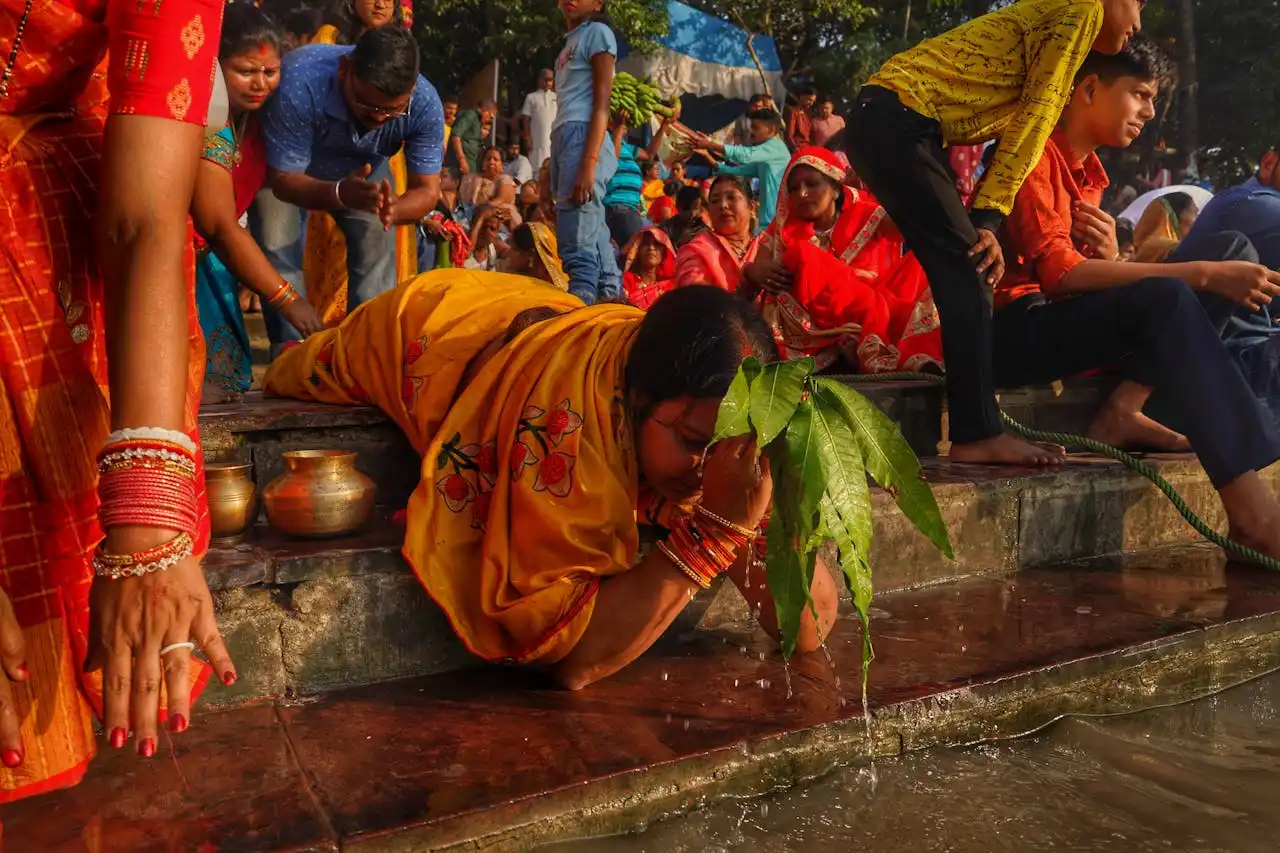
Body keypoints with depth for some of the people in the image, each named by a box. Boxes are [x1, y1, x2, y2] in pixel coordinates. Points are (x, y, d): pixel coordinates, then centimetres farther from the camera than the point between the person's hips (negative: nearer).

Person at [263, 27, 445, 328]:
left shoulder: (425, 104, -33)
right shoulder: (300, 83, -41)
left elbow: (427, 189, -25)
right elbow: (282, 179, -32)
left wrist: (395, 208, -49)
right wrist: (340, 194, -53)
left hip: (362, 166, 3)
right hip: (291, 165, -2)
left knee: (378, 256, -6)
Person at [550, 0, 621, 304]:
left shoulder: (597, 32, 1)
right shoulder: (572, 40, 25)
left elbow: (602, 103, -9)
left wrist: (589, 163, -20)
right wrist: (556, 170, 15)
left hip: (584, 137, -9)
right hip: (564, 138, 9)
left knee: (578, 241, -15)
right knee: (592, 235, 8)